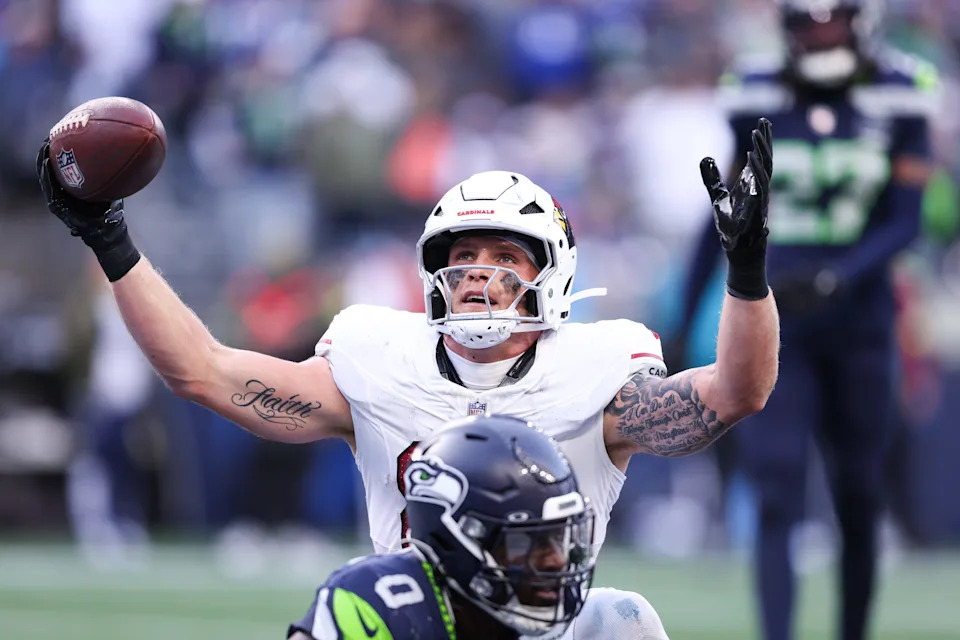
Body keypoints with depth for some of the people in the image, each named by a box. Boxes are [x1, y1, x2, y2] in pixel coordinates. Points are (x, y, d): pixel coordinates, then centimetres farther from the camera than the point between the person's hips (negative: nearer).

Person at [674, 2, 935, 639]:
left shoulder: (898, 100, -3)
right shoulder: (759, 101, 2)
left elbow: (905, 221, -6)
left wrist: (836, 277, -22)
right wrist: (683, 319, 12)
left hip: (856, 324, 0)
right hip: (774, 324, 0)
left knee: (858, 497, 9)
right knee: (777, 496, -10)